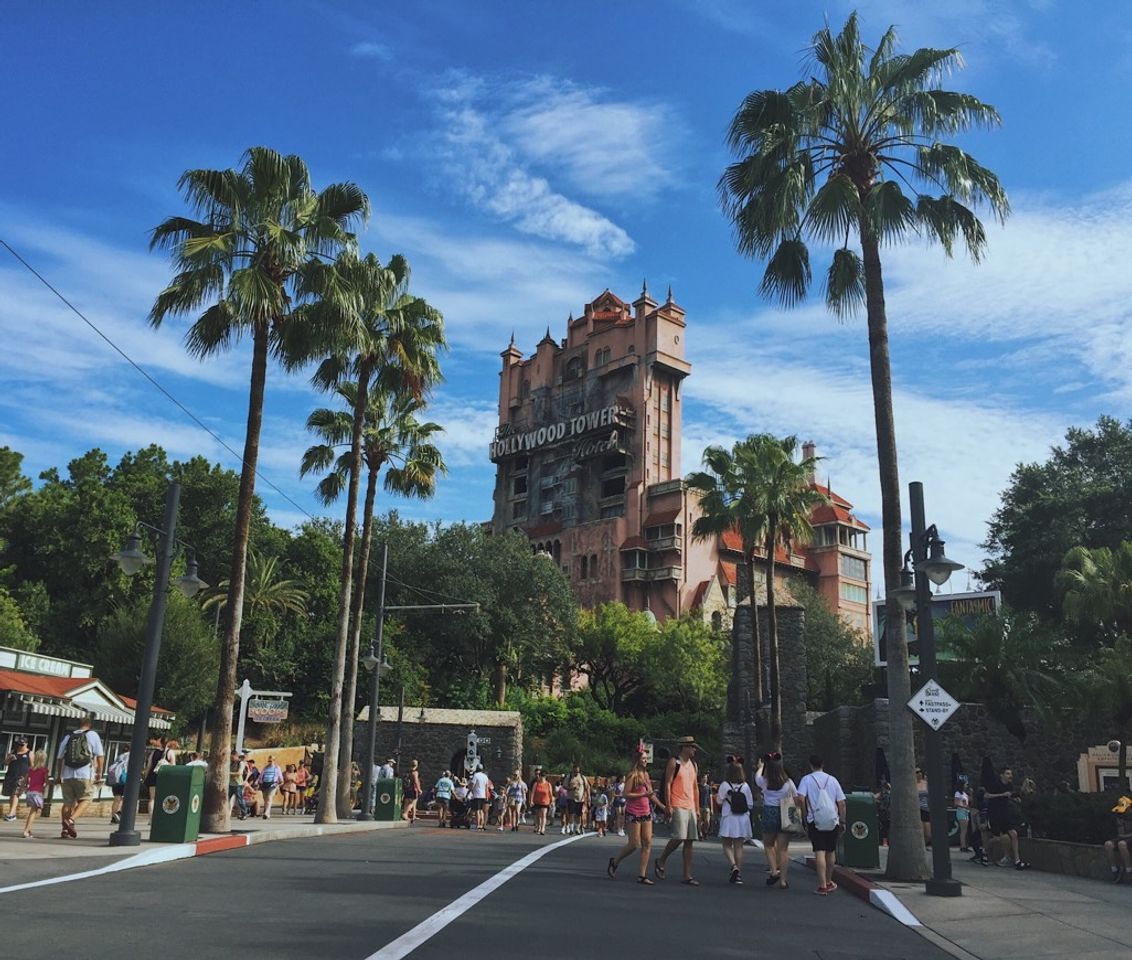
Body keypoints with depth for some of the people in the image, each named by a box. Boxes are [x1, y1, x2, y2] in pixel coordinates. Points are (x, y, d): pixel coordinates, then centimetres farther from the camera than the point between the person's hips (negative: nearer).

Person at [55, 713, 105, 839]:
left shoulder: (68, 737, 12)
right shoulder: (92, 735, 1)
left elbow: (59, 757, 14)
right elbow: (99, 756, -3)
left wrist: (60, 773, 24)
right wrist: (99, 772, 6)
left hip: (67, 775, 4)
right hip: (84, 775, -4)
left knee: (68, 802, 11)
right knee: (85, 800, 3)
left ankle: (65, 829, 8)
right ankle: (71, 820, -17)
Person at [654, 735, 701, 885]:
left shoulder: (693, 765, 17)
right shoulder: (674, 762, -4)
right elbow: (667, 784, -8)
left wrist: (697, 808, 17)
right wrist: (668, 806, -14)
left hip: (690, 807, 7)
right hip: (678, 806, -7)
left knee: (689, 841, 3)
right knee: (679, 837, -15)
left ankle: (687, 876, 6)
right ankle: (660, 861, 7)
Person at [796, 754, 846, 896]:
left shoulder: (806, 779, -1)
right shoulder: (832, 779, 6)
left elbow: (801, 798, -15)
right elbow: (841, 803, 4)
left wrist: (805, 815, -3)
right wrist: (843, 821, 10)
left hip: (815, 821, -3)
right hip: (832, 821, 3)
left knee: (819, 852, -4)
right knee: (831, 852, 17)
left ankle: (822, 885, -11)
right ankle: (829, 882, 30)